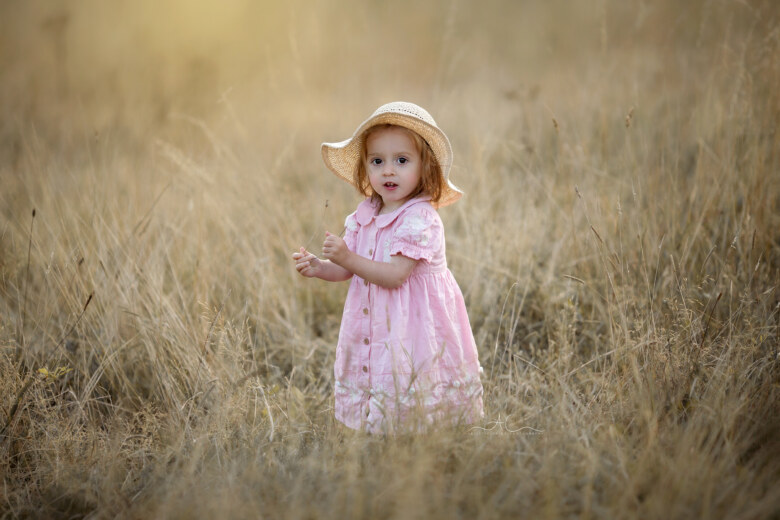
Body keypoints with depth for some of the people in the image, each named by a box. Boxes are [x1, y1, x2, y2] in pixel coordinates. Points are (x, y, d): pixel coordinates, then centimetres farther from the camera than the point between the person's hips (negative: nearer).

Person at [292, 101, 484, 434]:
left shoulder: (420, 219, -16)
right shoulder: (364, 216, 6)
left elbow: (395, 275, -22)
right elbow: (348, 271, 13)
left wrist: (347, 258, -25)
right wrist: (318, 267, -6)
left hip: (413, 325, -6)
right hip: (374, 322, 7)